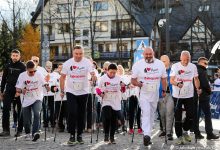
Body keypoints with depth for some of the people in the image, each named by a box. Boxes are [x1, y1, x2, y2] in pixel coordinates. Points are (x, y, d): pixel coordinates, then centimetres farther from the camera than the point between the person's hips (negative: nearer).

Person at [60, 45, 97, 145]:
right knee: (72, 113, -9)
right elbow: (63, 77, 2)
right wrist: (62, 91, 1)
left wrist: (94, 76, -45)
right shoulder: (67, 63, -6)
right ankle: (72, 135, 1)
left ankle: (79, 135, 20)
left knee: (81, 114, 8)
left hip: (83, 92, 0)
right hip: (71, 92, 0)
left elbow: (92, 73, -22)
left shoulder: (87, 62, -9)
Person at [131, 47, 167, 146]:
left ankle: (148, 133, 21)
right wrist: (138, 83, -22)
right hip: (143, 94, -4)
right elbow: (133, 80, -2)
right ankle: (147, 134, -26)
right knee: (146, 113, -18)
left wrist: (164, 90, 9)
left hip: (155, 94, 4)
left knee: (151, 114, 11)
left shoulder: (160, 64, 3)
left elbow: (163, 78, 12)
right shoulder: (138, 65, -4)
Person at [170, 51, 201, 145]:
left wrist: (198, 88, -2)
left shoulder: (193, 66, 3)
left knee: (190, 115, 4)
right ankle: (179, 136, 11)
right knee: (178, 117, 1)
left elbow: (196, 79, 14)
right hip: (177, 95, -3)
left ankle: (185, 131, 27)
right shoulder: (175, 66, -8)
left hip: (189, 95, 3)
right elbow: (171, 80, -11)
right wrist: (177, 84, -32)